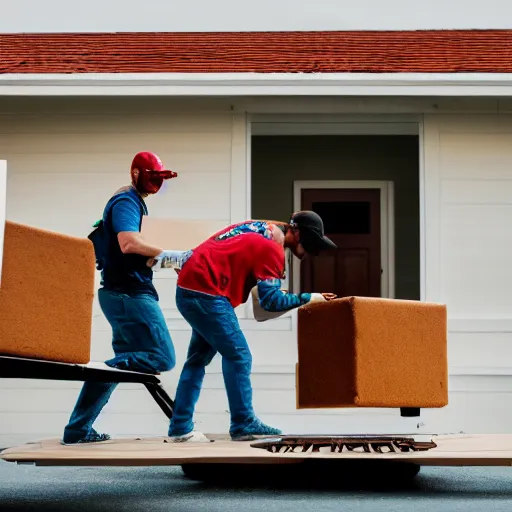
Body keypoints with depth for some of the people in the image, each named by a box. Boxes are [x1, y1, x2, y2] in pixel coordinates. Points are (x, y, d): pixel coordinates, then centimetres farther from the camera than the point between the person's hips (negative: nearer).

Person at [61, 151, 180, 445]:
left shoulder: (127, 201, 21)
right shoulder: (127, 201, -10)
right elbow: (129, 243, -26)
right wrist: (166, 254, -20)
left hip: (122, 293, 10)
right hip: (130, 294, -10)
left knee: (123, 362, 13)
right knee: (162, 358, -13)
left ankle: (78, 430, 13)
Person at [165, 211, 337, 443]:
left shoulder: (260, 228, 13)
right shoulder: (272, 248, -14)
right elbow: (271, 300, -16)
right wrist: (307, 299, -7)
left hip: (188, 288, 10)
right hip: (206, 293, -10)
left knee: (199, 357, 14)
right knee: (238, 356, -5)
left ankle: (180, 428, 15)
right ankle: (244, 424, -1)